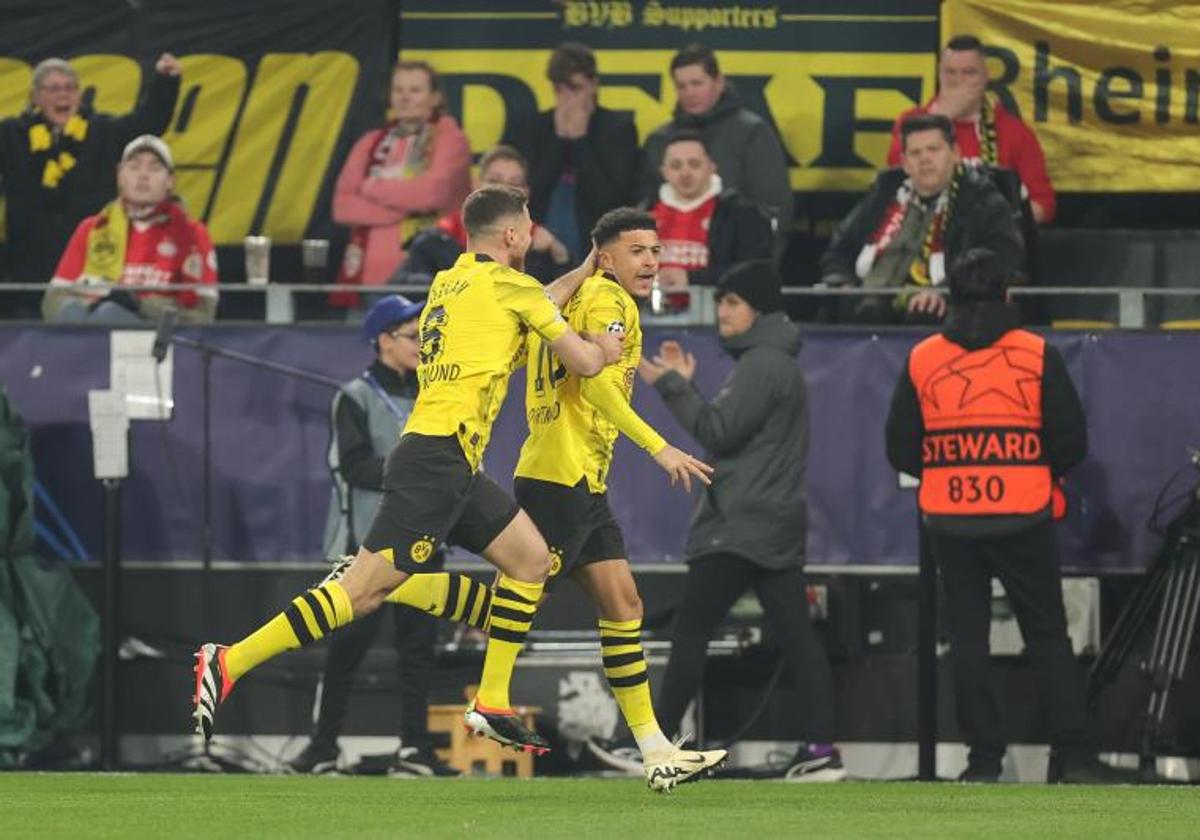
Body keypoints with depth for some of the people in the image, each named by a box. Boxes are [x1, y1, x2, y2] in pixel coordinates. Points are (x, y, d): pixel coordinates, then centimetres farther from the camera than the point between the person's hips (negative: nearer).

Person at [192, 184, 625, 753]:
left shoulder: (449, 282, 20)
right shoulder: (507, 285, -4)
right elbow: (583, 363, 2)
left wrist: (585, 272, 43)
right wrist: (603, 347, 22)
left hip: (455, 468, 10)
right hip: (438, 456, -10)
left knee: (532, 558, 14)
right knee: (366, 588, -14)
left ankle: (491, 705, 12)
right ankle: (228, 664, -16)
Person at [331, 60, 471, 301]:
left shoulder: (450, 140, 4)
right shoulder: (371, 143, 17)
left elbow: (432, 193, -13)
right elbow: (343, 205, 5)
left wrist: (375, 188, 1)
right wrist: (402, 209, -8)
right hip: (370, 274, 4)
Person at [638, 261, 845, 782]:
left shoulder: (762, 365, -11)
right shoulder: (774, 362, 21)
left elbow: (719, 432, -15)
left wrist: (671, 386, -10)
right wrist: (683, 387, 15)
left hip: (741, 529, -10)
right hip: (777, 525, 10)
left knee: (689, 631, -7)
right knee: (795, 635, 2)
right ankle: (820, 749, -3)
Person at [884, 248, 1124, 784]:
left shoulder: (921, 361, 2)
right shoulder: (1037, 356, -3)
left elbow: (901, 450, 5)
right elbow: (1071, 441, -4)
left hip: (949, 520, 1)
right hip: (1023, 518, -1)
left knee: (967, 635, 8)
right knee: (1047, 635, 5)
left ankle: (983, 756, 5)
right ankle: (1074, 755, -1)